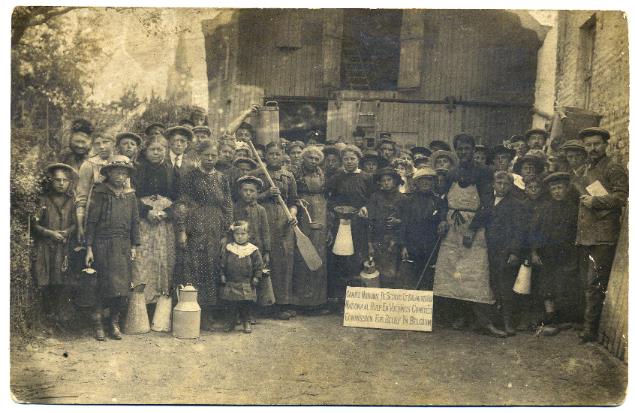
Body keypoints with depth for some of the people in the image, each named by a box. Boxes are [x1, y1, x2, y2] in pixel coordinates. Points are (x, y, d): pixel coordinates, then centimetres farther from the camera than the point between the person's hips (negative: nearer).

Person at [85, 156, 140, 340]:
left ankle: (115, 322, 15)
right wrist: (89, 248, -7)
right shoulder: (100, 194, -2)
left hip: (124, 246, 4)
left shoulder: (130, 195, 10)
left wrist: (134, 246, 8)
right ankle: (98, 323, 6)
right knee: (106, 283, -7)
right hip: (103, 244, -4)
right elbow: (91, 221, -3)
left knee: (122, 285, 3)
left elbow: (135, 222, 13)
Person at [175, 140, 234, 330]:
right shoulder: (191, 177, 3)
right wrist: (181, 230, -9)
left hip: (216, 232, 3)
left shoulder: (222, 179, 11)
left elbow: (228, 207, 10)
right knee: (193, 270, -4)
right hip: (195, 230, -3)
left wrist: (226, 233, 3)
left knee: (212, 271, 3)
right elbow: (182, 205, -1)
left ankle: (208, 315, 10)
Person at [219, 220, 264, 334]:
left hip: (247, 285, -1)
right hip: (231, 283, 1)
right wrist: (222, 275, 1)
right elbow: (222, 263, 6)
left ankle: (247, 322, 18)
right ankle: (231, 322, 22)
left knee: (246, 304, 4)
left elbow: (259, 265, 2)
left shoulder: (253, 249, -1)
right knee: (232, 304, 7)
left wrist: (256, 277, -3)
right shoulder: (228, 248, 1)